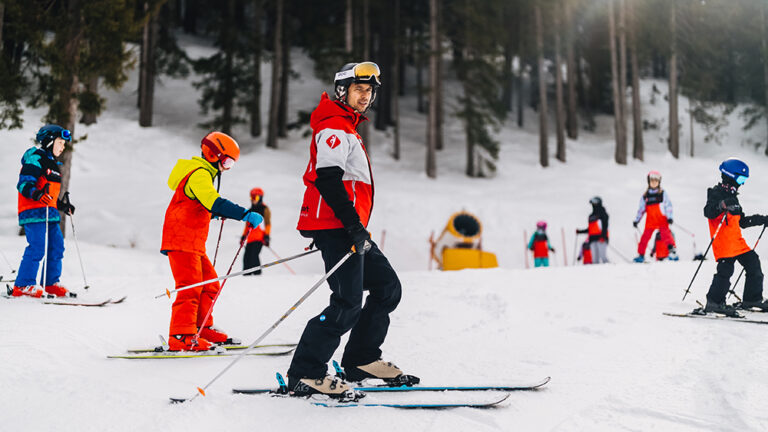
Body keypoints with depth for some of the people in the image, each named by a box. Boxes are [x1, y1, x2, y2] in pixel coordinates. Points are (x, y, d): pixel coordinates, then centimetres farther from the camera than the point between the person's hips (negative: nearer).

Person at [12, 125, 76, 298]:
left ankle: (51, 283, 16)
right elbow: (24, 185, -16)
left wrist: (63, 205, 30)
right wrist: (36, 194, -33)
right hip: (34, 212, -9)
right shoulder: (35, 159, -6)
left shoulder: (52, 164, 24)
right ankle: (22, 286, -10)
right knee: (37, 248, -15)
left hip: (50, 213, 9)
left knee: (57, 246, 6)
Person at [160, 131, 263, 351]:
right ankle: (182, 337, -16)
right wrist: (245, 214, -37)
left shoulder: (203, 173, 19)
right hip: (181, 242, -10)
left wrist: (216, 213, 22)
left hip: (194, 244, 10)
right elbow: (214, 202, -31)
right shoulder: (199, 174, -14)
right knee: (191, 287, -14)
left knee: (209, 285, 12)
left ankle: (202, 328, 20)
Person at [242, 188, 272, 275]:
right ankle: (246, 274, 3)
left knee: (254, 255, -20)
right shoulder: (251, 210, 22)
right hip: (251, 238, 7)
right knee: (246, 257, -2)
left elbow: (268, 224, -3)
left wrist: (267, 236, -12)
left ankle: (257, 273, -16)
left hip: (260, 237, -7)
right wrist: (243, 236, 23)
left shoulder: (264, 209, 3)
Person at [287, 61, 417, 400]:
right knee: (348, 304, -15)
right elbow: (327, 180, -21)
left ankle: (362, 360, 17)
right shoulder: (334, 127, -9)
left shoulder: (347, 128, 24)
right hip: (336, 228, -11)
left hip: (349, 229, 11)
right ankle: (305, 374, -10)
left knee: (388, 288, 11)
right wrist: (354, 226, -25)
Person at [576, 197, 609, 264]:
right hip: (593, 238, 6)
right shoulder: (591, 216, 23)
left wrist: (603, 235, -22)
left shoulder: (602, 213, 3)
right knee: (595, 258, -2)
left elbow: (605, 226, -9)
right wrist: (580, 231, 24)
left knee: (603, 256, -17)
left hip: (601, 238, -6)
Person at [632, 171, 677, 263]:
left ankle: (672, 251, -25)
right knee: (645, 237, -1)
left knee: (666, 233, -21)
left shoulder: (663, 193, 7)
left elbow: (668, 205, 2)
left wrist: (669, 217, -10)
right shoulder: (645, 195, 14)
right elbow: (641, 209, 19)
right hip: (650, 221, 3)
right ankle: (641, 255, 8)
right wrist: (636, 220, 16)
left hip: (662, 220, -3)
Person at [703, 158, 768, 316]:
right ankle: (714, 302, -13)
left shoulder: (732, 196, 25)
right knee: (725, 270, -18)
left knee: (753, 263, 8)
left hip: (736, 241, 10)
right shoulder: (717, 193, -4)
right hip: (723, 242, -10)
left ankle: (752, 298, 18)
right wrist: (722, 205, -39)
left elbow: (741, 221, 30)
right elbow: (708, 212, -22)